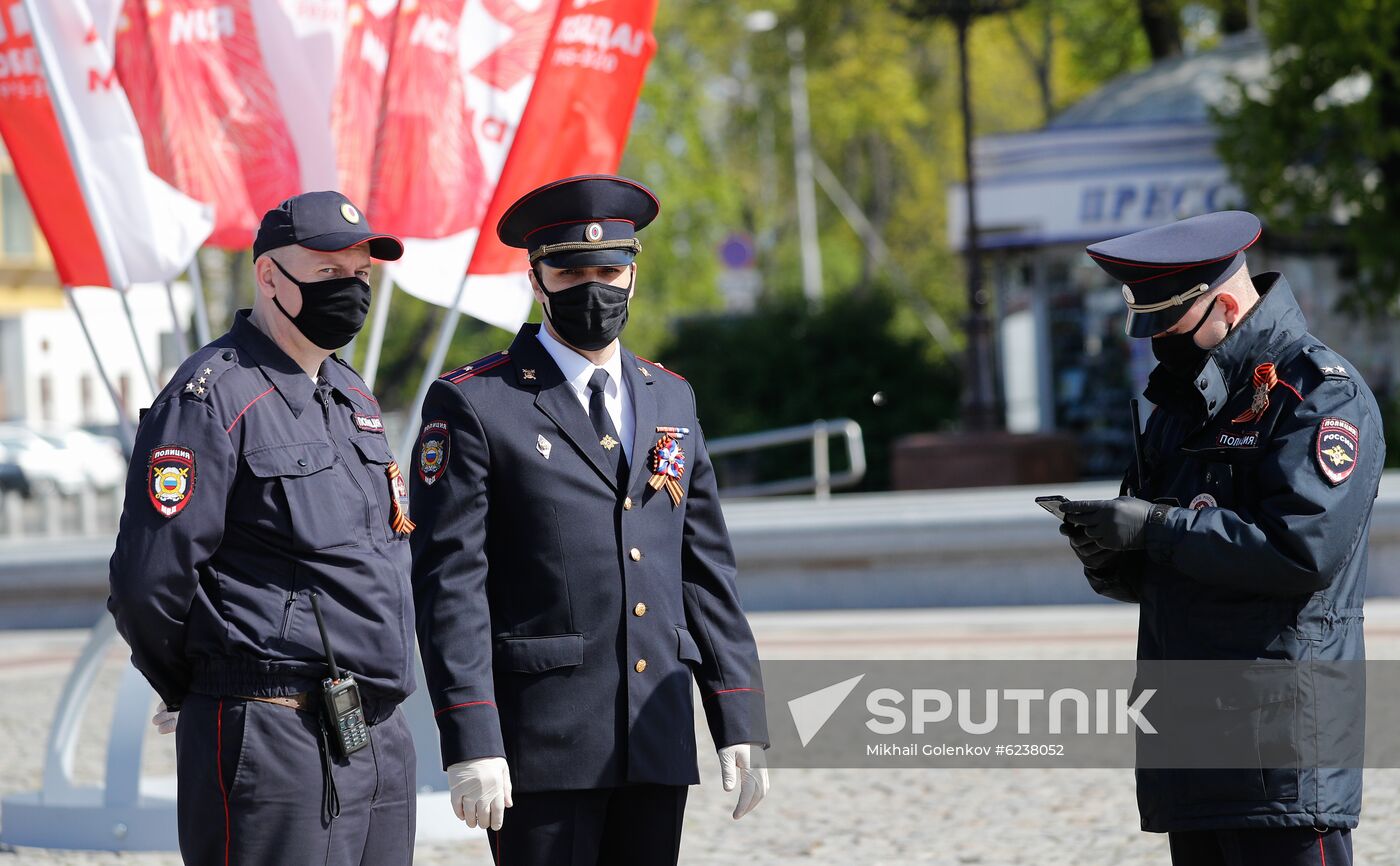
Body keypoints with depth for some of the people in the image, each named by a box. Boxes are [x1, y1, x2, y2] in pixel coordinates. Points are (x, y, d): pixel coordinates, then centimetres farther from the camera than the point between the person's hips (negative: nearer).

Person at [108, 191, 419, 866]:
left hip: (381, 737, 8)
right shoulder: (211, 397, -11)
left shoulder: (352, 397, 17)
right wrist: (193, 695, 1)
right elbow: (148, 582, -14)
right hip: (271, 741, -8)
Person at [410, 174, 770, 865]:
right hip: (540, 746, -5)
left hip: (657, 744, 5)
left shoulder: (670, 399, 15)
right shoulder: (472, 405, -3)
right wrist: (471, 745, -16)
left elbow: (706, 569, 16)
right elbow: (449, 582, -8)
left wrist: (739, 721, 9)